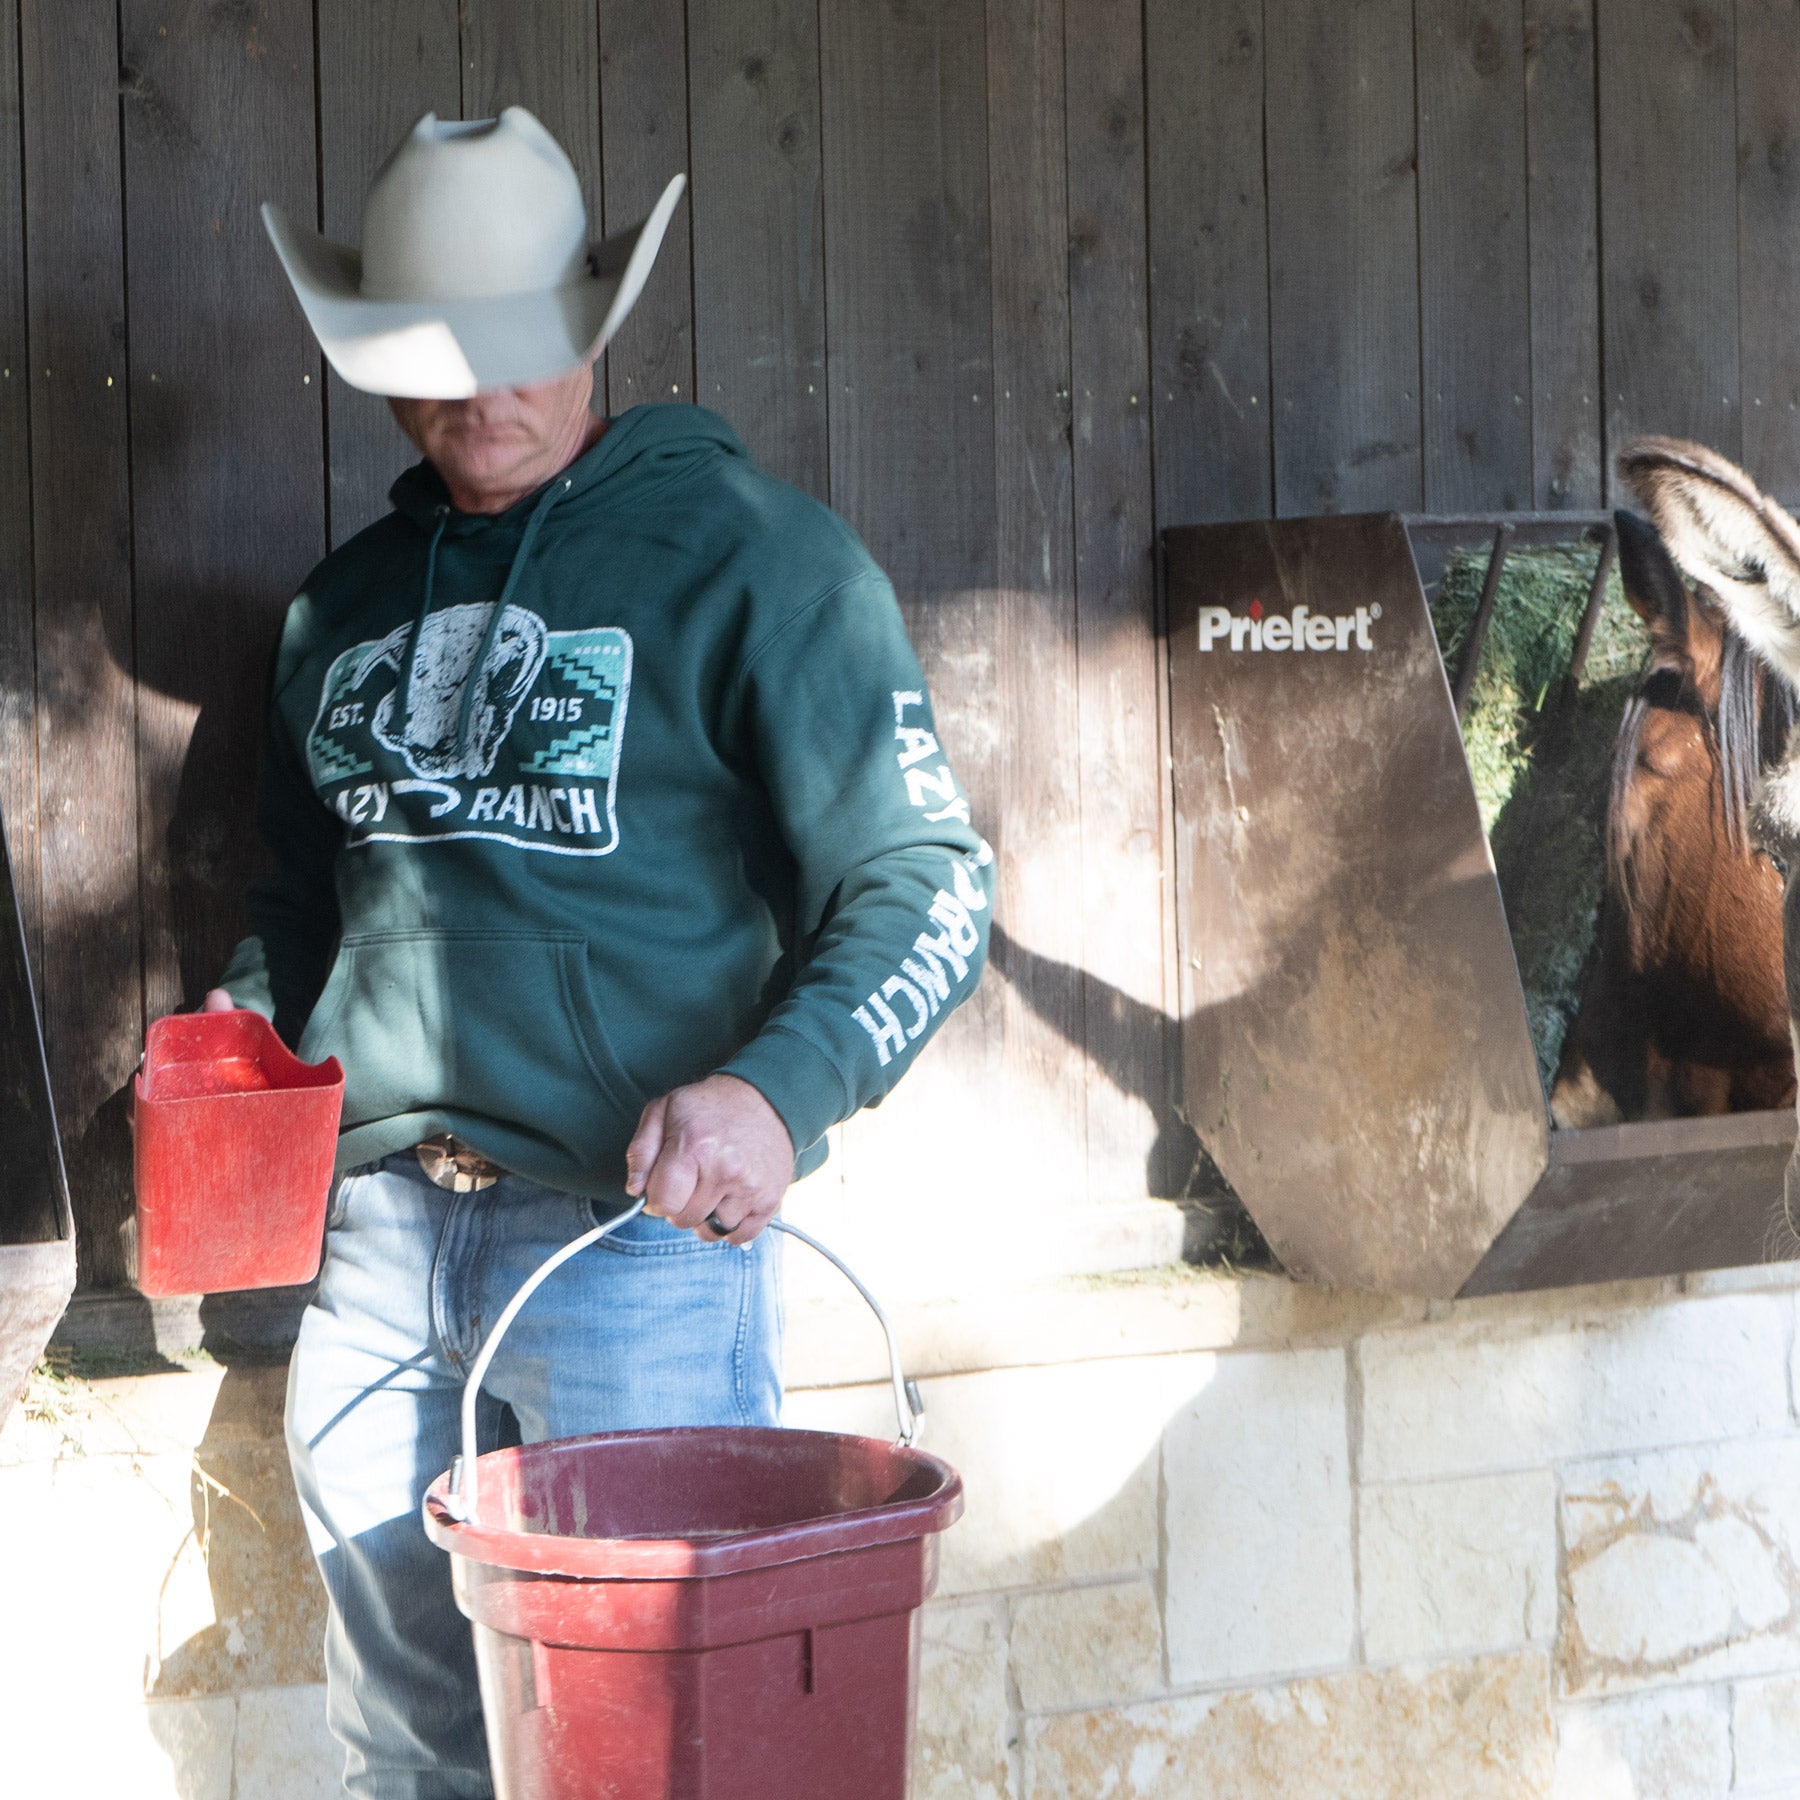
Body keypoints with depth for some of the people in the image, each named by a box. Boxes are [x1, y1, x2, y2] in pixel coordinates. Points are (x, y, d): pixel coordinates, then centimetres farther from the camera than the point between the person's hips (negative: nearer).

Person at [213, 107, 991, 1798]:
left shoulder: (752, 557, -3)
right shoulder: (347, 599, 16)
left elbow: (926, 884, -6)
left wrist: (780, 1091, -22)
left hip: (637, 1233, -5)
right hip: (373, 1231, 6)